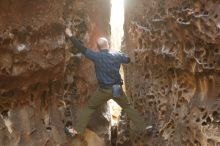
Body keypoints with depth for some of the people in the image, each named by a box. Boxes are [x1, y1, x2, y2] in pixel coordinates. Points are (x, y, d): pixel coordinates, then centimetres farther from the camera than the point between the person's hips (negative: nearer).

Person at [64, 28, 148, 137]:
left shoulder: (97, 56, -14)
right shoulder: (117, 55, -3)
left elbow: (82, 49, -9)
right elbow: (128, 60, 16)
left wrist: (70, 36, -1)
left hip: (104, 90, -2)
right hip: (117, 89, 3)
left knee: (89, 107, 14)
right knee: (127, 107, 20)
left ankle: (77, 130, 13)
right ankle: (143, 127, 22)